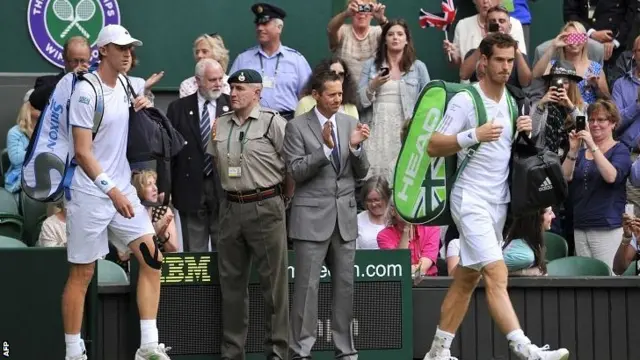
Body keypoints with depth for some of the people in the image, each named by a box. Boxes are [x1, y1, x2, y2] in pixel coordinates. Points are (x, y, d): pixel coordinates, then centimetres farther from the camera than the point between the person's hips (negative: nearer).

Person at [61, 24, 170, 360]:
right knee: (82, 273, -1)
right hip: (89, 194, -7)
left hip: (122, 190, 7)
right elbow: (82, 152, -16)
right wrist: (111, 190, -22)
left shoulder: (124, 86, 9)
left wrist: (141, 108, 5)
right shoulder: (86, 91, -13)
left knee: (152, 259, -2)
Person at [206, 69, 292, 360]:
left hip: (266, 208, -6)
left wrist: (284, 197, 2)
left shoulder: (273, 122, -6)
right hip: (230, 208, 6)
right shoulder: (220, 125, 10)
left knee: (274, 282, -3)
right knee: (231, 282, 9)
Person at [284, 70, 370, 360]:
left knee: (345, 284, 6)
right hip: (312, 216, -4)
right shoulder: (297, 127, -2)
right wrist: (325, 147, -19)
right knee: (307, 285, -4)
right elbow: (296, 172, -9)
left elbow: (361, 173, 9)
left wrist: (356, 147, -11)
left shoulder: (350, 124, 9)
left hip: (345, 216, 4)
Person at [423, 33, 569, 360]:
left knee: (467, 278, 10)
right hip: (471, 200, -7)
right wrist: (474, 135, -23)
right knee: (496, 274, -19)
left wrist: (525, 131, 0)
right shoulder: (465, 101, -9)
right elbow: (433, 147, -11)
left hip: (499, 202, 7)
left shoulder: (510, 101, 12)